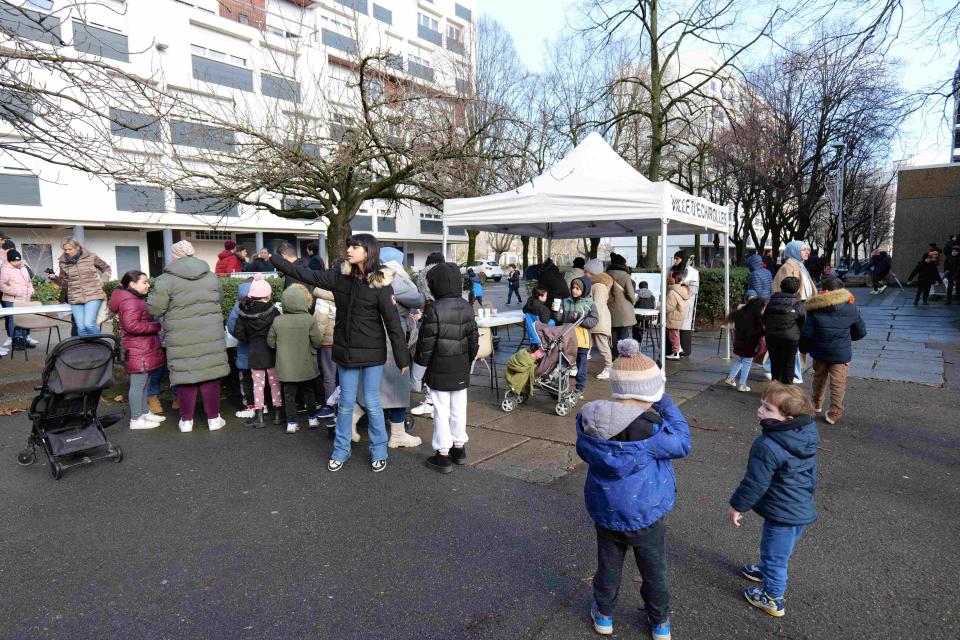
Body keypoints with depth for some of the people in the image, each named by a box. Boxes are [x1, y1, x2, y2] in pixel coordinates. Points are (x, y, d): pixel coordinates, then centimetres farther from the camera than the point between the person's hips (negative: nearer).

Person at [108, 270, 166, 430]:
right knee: (138, 384, -5)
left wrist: (156, 325, 12)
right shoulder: (130, 302, -17)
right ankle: (136, 419, 2)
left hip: (144, 349, 11)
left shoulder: (136, 300, 18)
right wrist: (157, 326, -21)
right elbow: (132, 325, -26)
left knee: (144, 382, 17)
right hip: (138, 351, -11)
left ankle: (145, 412, 27)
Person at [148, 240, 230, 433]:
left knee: (185, 377, 8)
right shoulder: (211, 276, 8)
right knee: (210, 375, 8)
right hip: (210, 336, 2)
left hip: (182, 339, -2)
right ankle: (213, 418, 15)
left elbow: (153, 309, -4)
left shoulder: (167, 279, -5)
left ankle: (186, 421, 18)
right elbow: (220, 301, 19)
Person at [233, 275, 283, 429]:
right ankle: (278, 413, 20)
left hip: (254, 353, 2)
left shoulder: (244, 313, -4)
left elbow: (238, 333, -3)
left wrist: (250, 340, 13)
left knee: (258, 384, 9)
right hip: (271, 353, -1)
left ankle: (258, 416, 11)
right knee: (275, 383, 12)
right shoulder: (273, 311, -13)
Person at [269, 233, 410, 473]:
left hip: (372, 353, -4)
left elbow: (393, 322, -13)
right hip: (345, 351, 4)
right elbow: (305, 274, 8)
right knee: (346, 403, 14)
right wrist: (273, 259, 7)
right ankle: (340, 451, 29)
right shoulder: (340, 276, 0)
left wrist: (402, 358, -12)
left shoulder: (380, 284, -13)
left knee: (372, 403, 6)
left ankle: (379, 452, 23)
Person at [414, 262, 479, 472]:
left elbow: (426, 342, -14)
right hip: (461, 370, 6)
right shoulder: (467, 307, 3)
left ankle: (443, 454, 9)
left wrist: (421, 361, 1)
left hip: (439, 371, -6)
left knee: (442, 411, 2)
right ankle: (459, 447, 29)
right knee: (459, 409, 16)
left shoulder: (434, 309, -16)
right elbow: (474, 339, 9)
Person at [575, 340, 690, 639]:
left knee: (608, 566, 25)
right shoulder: (651, 427, -29)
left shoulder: (589, 421, -14)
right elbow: (682, 444, -11)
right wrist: (665, 404, -10)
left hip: (605, 514, 3)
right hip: (646, 516, -3)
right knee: (654, 571, 22)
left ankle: (604, 615, 44)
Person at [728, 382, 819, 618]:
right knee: (779, 549, 30)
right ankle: (766, 570, 53)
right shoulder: (807, 439, -3)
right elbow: (811, 473, 12)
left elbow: (755, 483, -23)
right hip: (804, 509, 9)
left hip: (782, 514, -9)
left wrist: (737, 506, -9)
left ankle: (772, 599, 30)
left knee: (774, 554, 12)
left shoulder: (767, 446, -31)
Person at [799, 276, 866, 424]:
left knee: (819, 378, 21)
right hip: (841, 353, -1)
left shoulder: (815, 308, -7)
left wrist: (804, 349, 8)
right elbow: (861, 331, 7)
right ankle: (834, 413, 2)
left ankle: (817, 404, 36)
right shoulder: (850, 308, -4)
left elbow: (806, 333, -9)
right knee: (838, 383, 3)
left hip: (820, 352, 1)